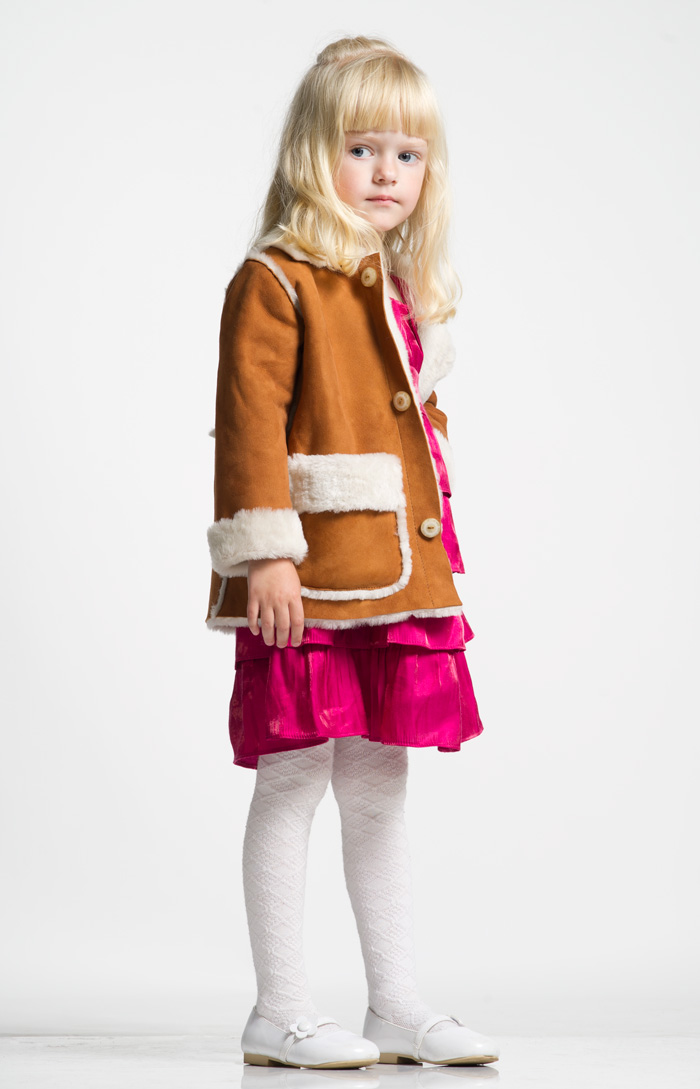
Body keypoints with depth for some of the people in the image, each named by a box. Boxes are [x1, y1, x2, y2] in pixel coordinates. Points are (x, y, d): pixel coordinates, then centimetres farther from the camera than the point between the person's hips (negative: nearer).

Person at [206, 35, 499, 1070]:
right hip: (307, 579, -8)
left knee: (380, 788, 12)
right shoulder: (275, 281, -7)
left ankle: (397, 1003, 19)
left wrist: (433, 562, 19)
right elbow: (249, 422, -14)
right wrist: (266, 552, -21)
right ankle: (280, 1012, 7)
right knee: (294, 782, -2)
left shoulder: (404, 295, 18)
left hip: (398, 580, 8)